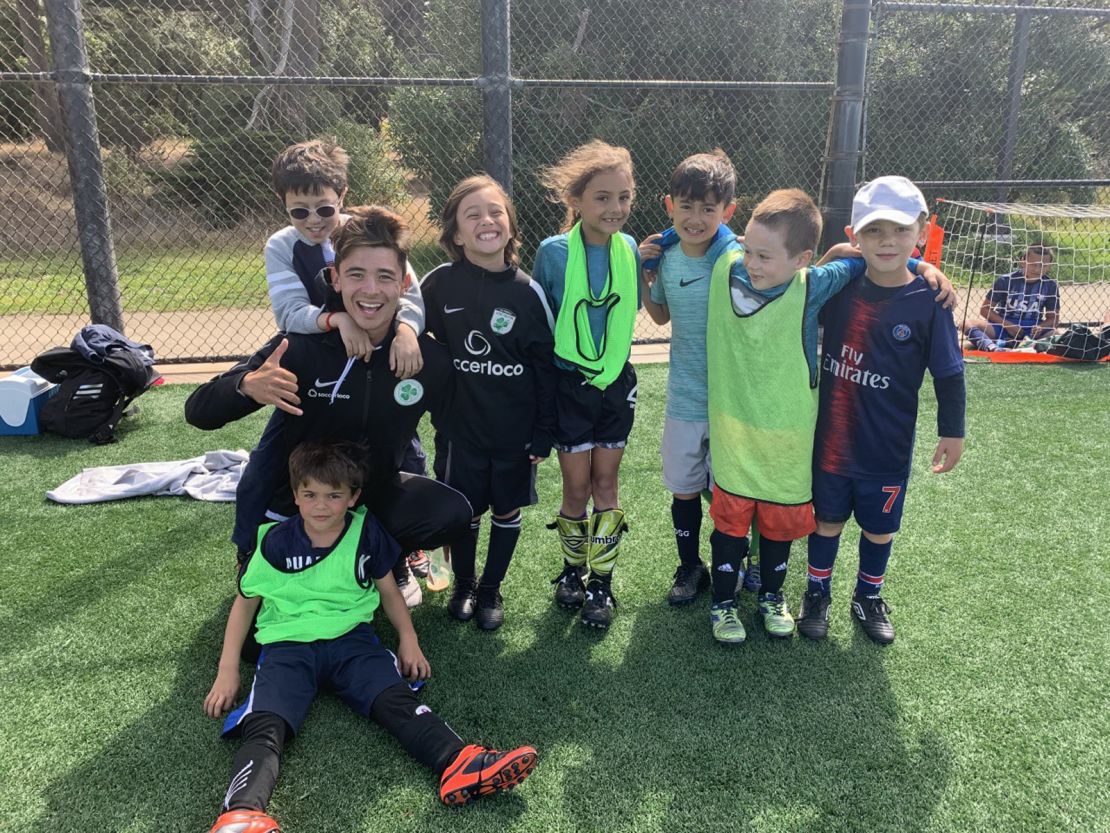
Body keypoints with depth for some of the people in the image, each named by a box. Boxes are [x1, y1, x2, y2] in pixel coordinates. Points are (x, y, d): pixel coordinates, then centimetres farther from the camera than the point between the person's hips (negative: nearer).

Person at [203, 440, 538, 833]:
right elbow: (245, 602, 10)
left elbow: (388, 590, 15)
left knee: (397, 700, -25)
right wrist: (227, 670, 4)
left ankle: (460, 764, -43)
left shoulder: (366, 532, 3)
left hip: (350, 638, 1)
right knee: (264, 726, -28)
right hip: (287, 645, -1)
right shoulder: (276, 541, -1)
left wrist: (408, 639, 0)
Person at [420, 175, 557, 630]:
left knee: (507, 511, 14)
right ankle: (463, 583, 38)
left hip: (515, 431, 1)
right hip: (460, 427, 0)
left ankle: (491, 589, 36)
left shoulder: (527, 291, -8)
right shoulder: (438, 284, -9)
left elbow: (546, 366, -4)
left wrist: (543, 434, -2)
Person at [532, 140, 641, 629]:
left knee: (606, 482, 9)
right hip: (569, 385, -3)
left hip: (616, 382, 3)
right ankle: (571, 570, 29)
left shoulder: (630, 250, -2)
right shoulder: (554, 252, -13)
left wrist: (612, 357, 6)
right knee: (577, 486, 4)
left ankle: (601, 583, 21)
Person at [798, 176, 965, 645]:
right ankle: (817, 593, 37)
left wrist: (952, 433, -3)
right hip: (831, 438, 1)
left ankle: (869, 598, 40)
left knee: (879, 527, 17)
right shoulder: (839, 287, -8)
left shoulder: (928, 301, -14)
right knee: (827, 518, 17)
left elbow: (949, 373, -6)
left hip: (888, 447, -1)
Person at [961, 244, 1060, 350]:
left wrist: (1040, 327, -18)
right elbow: (985, 309, -2)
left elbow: (1053, 318, 6)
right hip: (1003, 326, -1)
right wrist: (1007, 325, -15)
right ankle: (992, 347, -57)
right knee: (967, 324, -28)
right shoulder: (1006, 280, -5)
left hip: (1031, 330, 1)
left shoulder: (1051, 286, 0)